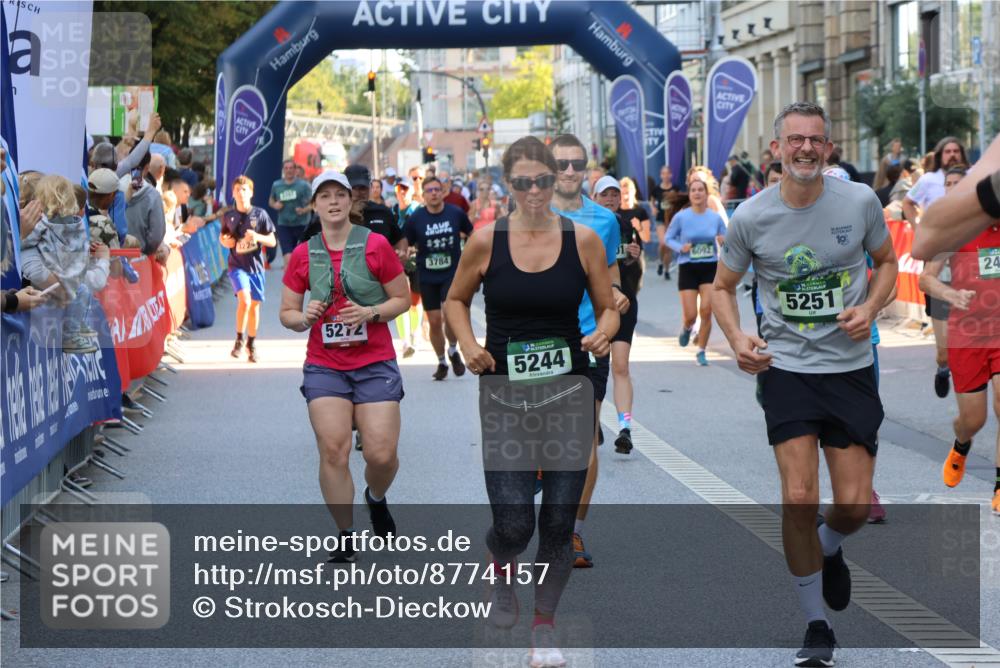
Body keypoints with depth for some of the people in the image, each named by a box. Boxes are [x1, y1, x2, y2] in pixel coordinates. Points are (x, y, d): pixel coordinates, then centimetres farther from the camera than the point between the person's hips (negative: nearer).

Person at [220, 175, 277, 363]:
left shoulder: (260, 214, -3)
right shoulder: (228, 216, 0)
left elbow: (272, 242, 0)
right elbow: (222, 235, 18)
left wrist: (258, 237, -18)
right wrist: (225, 241, -5)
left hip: (256, 266, 1)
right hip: (237, 265, -1)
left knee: (255, 305, 8)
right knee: (244, 300, -22)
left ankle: (252, 344, 26)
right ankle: (239, 339, -4)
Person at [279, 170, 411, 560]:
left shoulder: (375, 245, -2)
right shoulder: (302, 255, 5)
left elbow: (402, 299, 3)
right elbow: (287, 312, 12)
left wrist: (370, 313, -14)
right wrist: (303, 318, -11)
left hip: (376, 363, -1)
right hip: (324, 366, 2)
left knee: (382, 453, -8)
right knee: (332, 451, -8)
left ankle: (377, 498, 27)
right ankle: (345, 538, 6)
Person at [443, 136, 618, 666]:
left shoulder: (582, 240, -3)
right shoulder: (486, 241, -4)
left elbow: (608, 308, 6)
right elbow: (455, 301, 10)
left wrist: (604, 333, -16)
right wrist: (468, 345, -7)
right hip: (504, 394, -1)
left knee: (559, 522, 5)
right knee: (513, 524, -8)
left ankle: (544, 625, 26)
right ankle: (501, 571, 29)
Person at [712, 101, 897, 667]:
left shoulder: (860, 200, -5)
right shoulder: (751, 217, -6)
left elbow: (886, 262, 11)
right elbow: (723, 287, 7)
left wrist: (870, 309, -8)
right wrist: (737, 339, -11)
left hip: (851, 367, 1)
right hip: (787, 368, -1)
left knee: (854, 505, -1)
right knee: (799, 499, -10)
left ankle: (828, 551, 38)